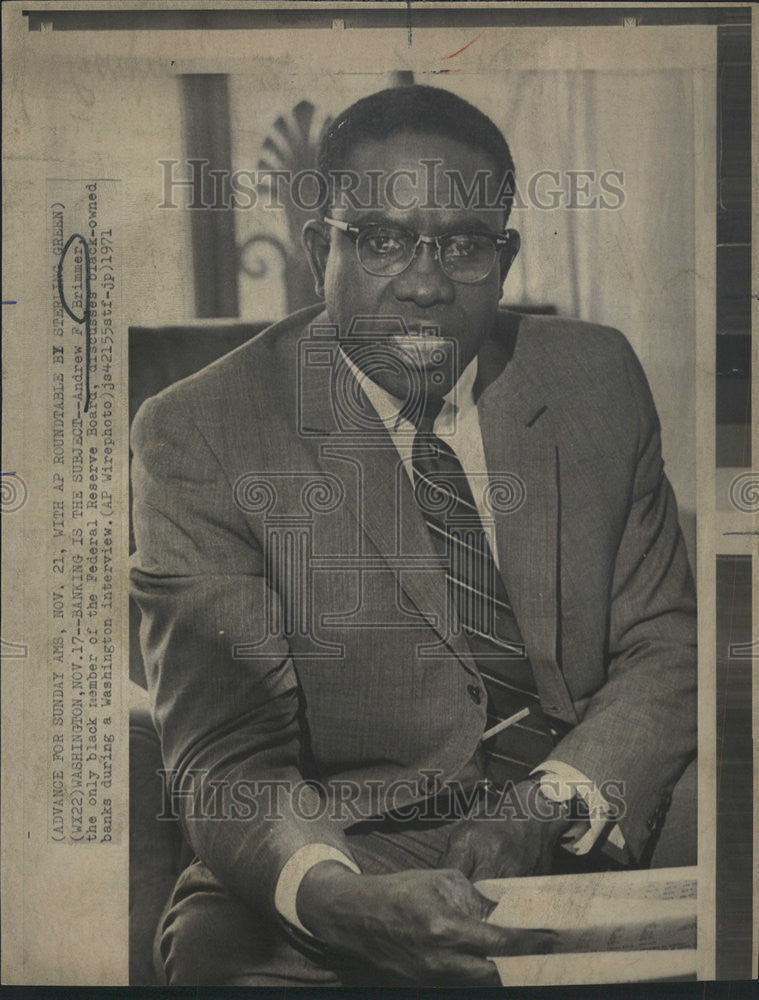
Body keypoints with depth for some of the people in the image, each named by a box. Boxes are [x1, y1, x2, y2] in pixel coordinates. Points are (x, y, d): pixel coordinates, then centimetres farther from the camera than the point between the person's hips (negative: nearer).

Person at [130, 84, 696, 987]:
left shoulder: (597, 379, 3)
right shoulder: (199, 437, -8)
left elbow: (665, 648, 3)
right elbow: (224, 759, -12)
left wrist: (553, 803, -17)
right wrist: (338, 894, -34)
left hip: (601, 820, 4)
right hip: (345, 845, -3)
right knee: (217, 948, -31)